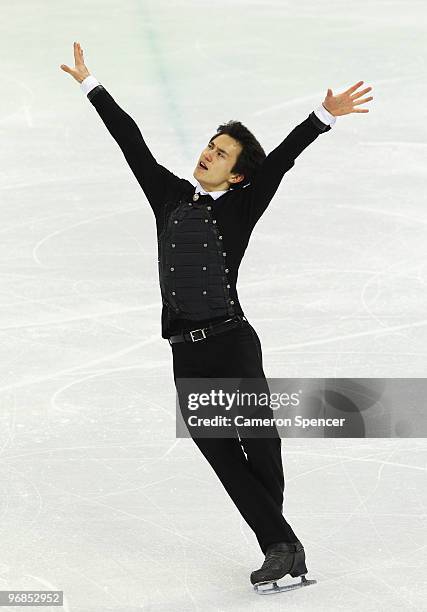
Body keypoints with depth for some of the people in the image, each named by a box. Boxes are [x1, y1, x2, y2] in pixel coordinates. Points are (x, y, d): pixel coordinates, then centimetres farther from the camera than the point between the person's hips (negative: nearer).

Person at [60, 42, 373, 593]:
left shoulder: (240, 208, 4)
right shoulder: (170, 196, 14)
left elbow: (282, 159, -7)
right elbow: (131, 141, 18)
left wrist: (324, 116, -17)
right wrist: (91, 86, 24)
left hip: (233, 345, -4)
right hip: (187, 356, 4)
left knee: (258, 444, -10)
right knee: (225, 460, -1)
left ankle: (281, 547, 9)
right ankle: (281, 547, 3)